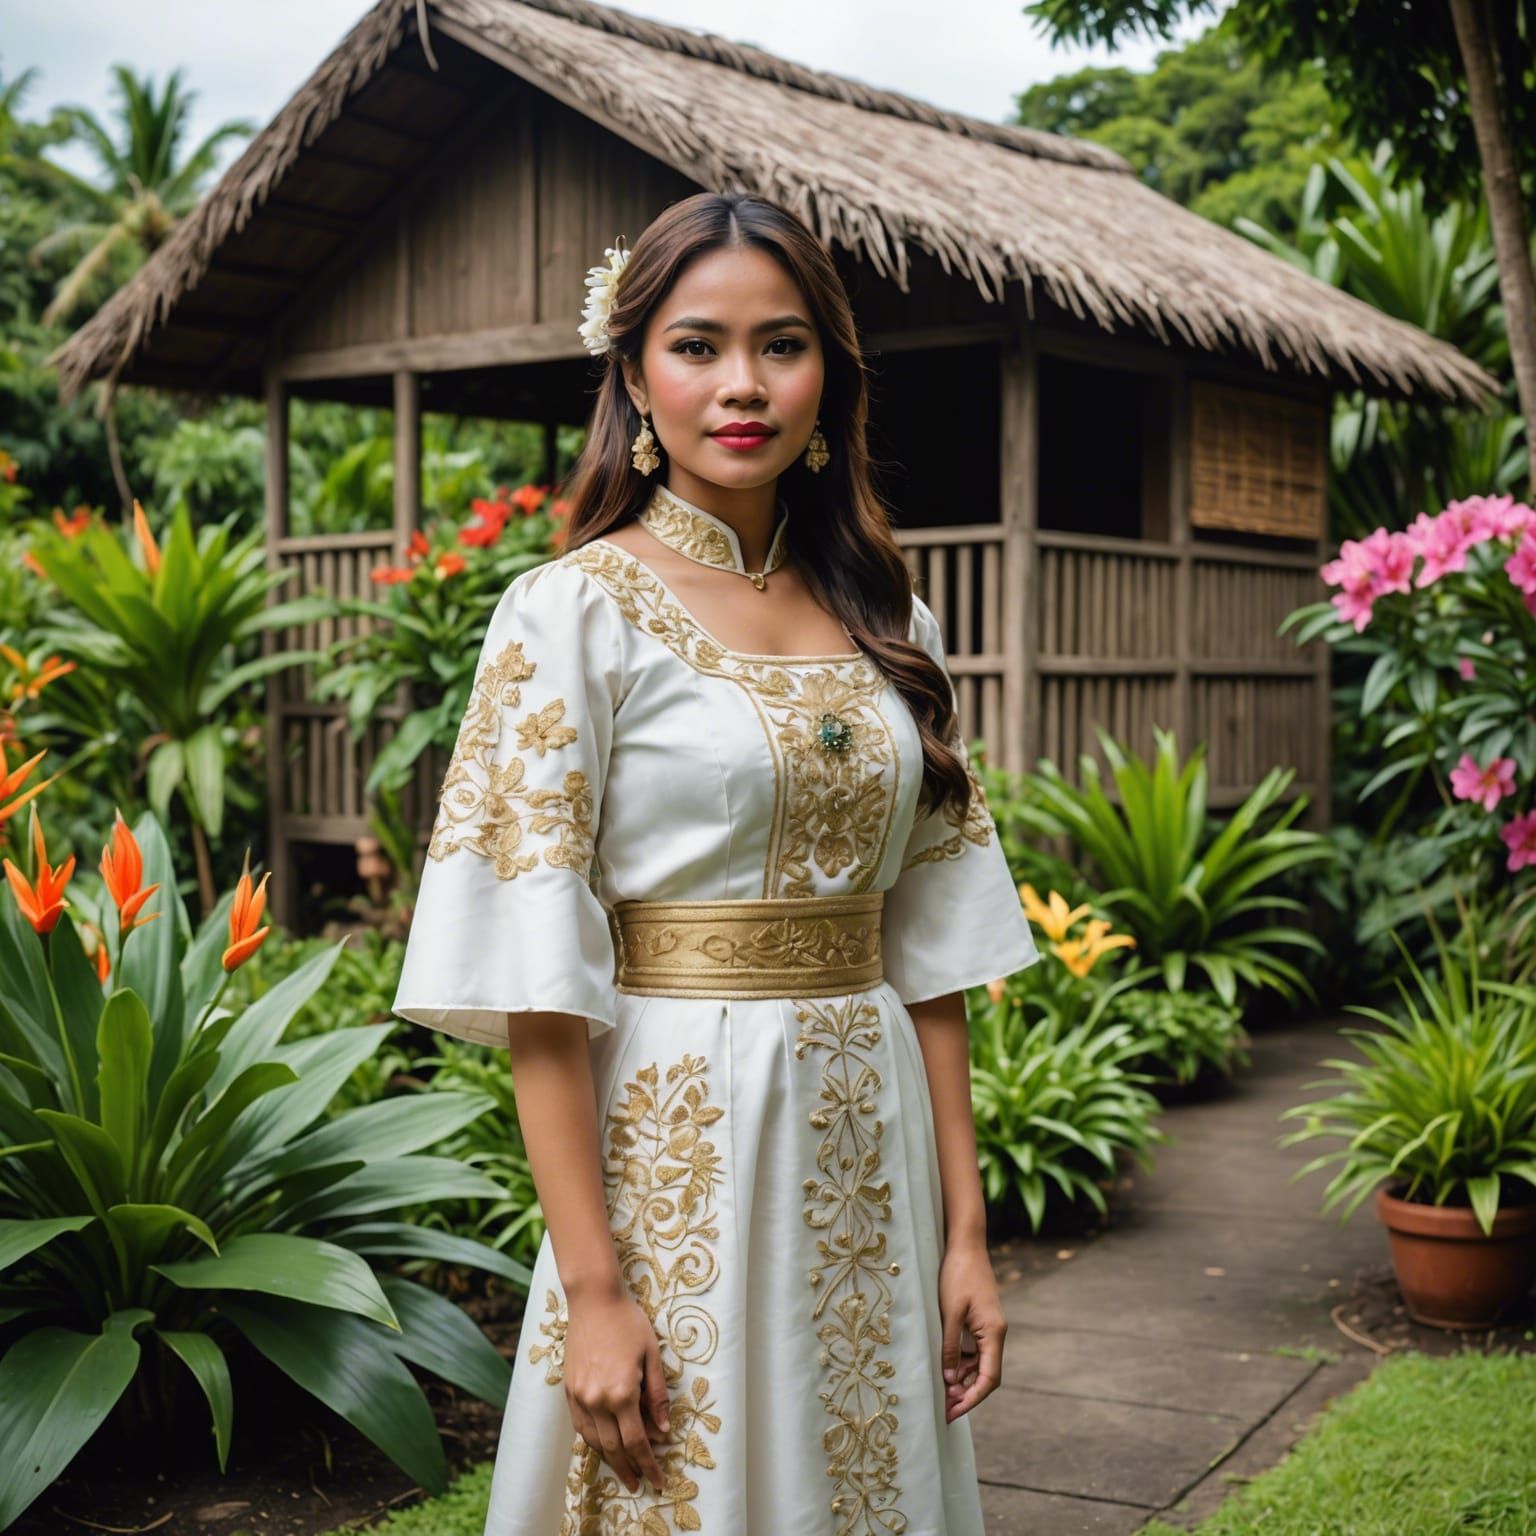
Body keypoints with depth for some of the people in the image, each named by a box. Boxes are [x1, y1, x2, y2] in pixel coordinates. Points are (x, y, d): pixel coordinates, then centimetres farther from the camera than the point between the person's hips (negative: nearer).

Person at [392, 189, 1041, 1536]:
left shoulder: (886, 621, 7)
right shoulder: (578, 611, -8)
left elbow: (930, 946, 8)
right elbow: (536, 975, -12)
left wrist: (965, 1230, 4)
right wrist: (592, 1288, -16)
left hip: (869, 1156, 5)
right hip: (675, 1150, -5)